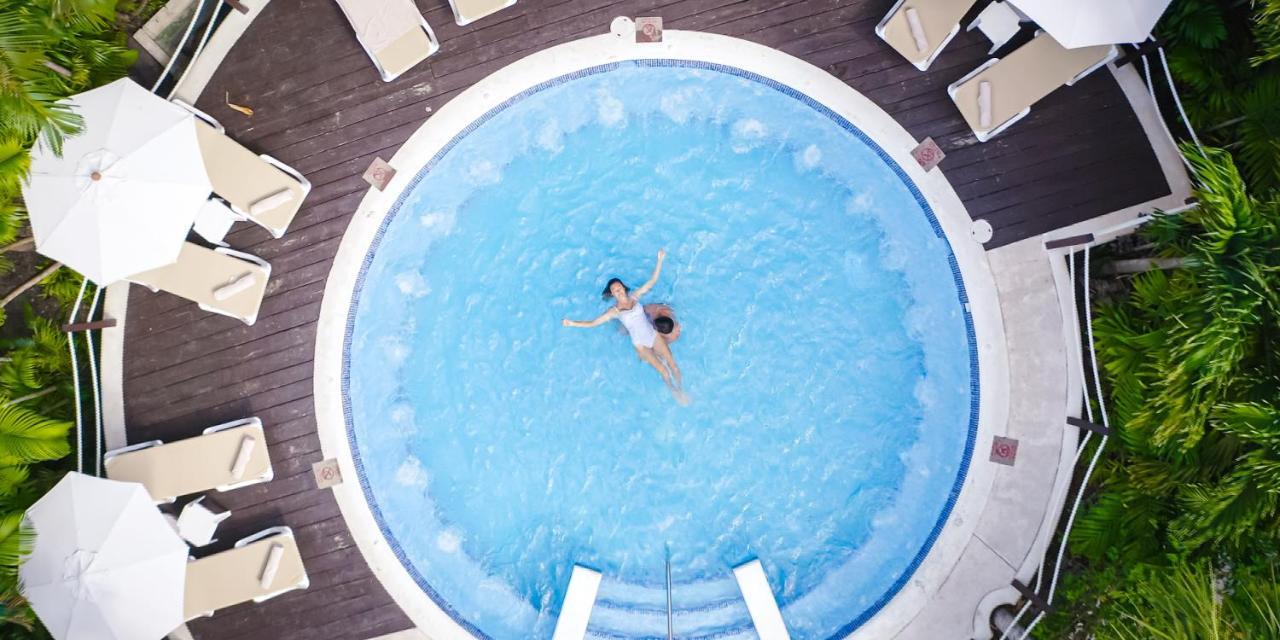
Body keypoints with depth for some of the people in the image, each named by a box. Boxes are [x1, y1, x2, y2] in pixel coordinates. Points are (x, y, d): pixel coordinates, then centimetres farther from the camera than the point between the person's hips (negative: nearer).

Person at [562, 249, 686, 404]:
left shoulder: (634, 296, -3)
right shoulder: (614, 311, -10)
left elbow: (653, 280, -4)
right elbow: (592, 323, -12)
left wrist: (660, 260, -12)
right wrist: (572, 323, -23)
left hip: (653, 335, 3)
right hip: (640, 344, -2)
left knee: (672, 363, 2)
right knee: (663, 370, 1)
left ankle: (681, 390, 24)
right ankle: (674, 392, 24)